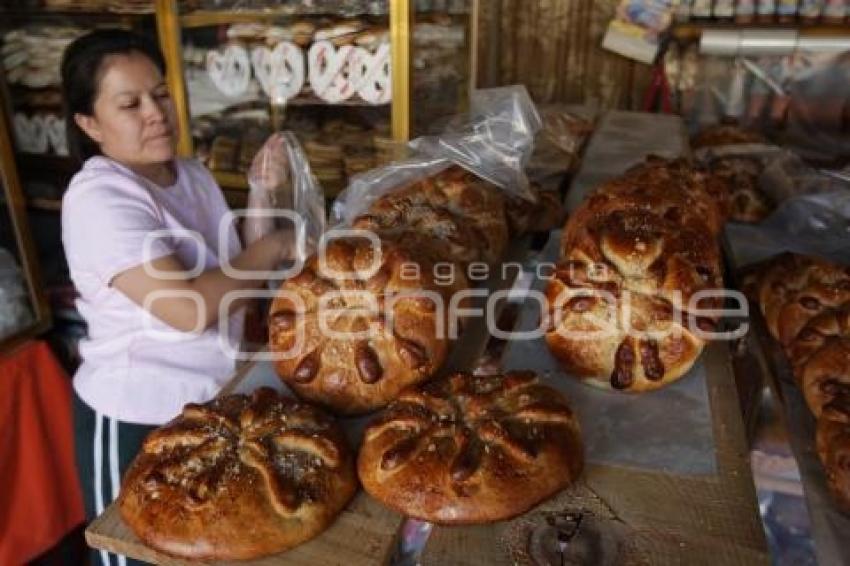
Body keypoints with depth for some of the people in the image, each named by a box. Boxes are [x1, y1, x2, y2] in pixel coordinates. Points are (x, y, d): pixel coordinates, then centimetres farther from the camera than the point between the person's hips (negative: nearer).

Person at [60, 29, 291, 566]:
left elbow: (227, 274, 8)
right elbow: (188, 307, -33)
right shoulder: (97, 198, -22)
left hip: (211, 399, 7)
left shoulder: (194, 174, 3)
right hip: (137, 420, -7)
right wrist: (274, 248, -21)